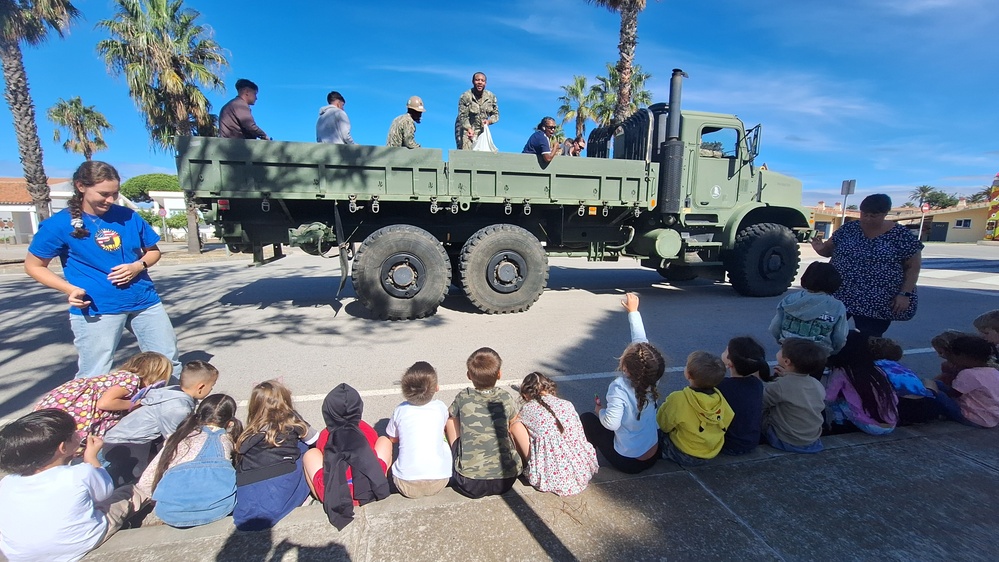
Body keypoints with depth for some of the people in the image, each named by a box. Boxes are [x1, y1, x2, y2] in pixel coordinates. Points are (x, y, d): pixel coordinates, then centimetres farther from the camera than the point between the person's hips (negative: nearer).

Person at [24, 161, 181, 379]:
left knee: (169, 363, 10)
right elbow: (33, 266, 3)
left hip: (144, 301, 3)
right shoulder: (59, 224, -6)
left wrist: (138, 266, -9)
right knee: (93, 379, 4)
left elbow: (153, 251, 13)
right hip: (96, 310, -3)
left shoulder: (128, 216, 3)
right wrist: (70, 288, -14)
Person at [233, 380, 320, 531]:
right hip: (281, 486, -4)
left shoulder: (249, 433, 16)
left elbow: (240, 460, 13)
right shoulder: (291, 421, 9)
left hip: (248, 494, 4)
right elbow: (315, 440, 19)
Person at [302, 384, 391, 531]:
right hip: (370, 491, 0)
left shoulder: (325, 435, 13)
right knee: (384, 441, 21)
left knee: (310, 454, 23)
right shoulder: (366, 429, 14)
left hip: (333, 497, 0)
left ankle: (322, 498, 18)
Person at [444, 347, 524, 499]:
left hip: (470, 486, -1)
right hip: (506, 481, 2)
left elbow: (447, 422, 14)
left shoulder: (462, 398, -5)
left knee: (450, 421, 12)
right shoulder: (506, 398, -2)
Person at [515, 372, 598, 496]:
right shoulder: (567, 404, 6)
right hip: (581, 471, 4)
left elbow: (526, 451, 1)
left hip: (551, 476, -3)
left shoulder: (525, 411, -1)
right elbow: (580, 437, 11)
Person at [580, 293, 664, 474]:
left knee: (586, 418, 7)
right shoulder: (651, 380, -13)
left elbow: (611, 423, -31)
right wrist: (633, 311, 5)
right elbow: (642, 342, -4)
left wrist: (600, 411, -9)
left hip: (628, 462, -6)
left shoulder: (619, 388, -29)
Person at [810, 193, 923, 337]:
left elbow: (913, 267, -1)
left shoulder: (901, 235, -5)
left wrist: (904, 294, -9)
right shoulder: (848, 229, 2)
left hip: (879, 303, -2)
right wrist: (819, 248, -14)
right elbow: (829, 250, 10)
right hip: (839, 296, 2)